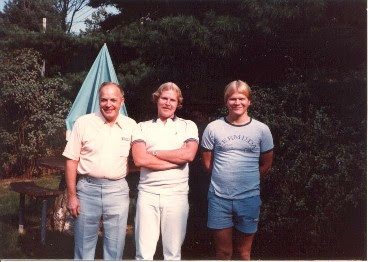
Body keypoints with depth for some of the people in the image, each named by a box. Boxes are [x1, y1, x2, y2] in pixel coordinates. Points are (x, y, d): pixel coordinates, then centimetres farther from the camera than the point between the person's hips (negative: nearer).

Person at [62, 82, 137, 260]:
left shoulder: (131, 125, 3)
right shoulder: (83, 123, -2)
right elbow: (71, 161, 0)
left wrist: (124, 171, -2)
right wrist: (72, 196, -3)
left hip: (118, 190, 1)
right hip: (87, 189, -1)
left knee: (115, 248, 10)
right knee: (84, 246, 11)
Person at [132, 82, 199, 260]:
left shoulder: (188, 126, 8)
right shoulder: (142, 127, 8)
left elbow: (189, 154, -10)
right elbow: (139, 159, -8)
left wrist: (154, 152, -6)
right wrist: (177, 160, -10)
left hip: (177, 194, 0)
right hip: (148, 193, 0)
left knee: (173, 253, 9)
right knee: (144, 253, 3)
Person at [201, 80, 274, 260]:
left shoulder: (261, 130, 1)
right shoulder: (213, 128, -1)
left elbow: (265, 166, 9)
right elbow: (208, 163, 6)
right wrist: (224, 178, 8)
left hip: (249, 198, 0)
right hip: (219, 198, 0)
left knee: (244, 252, 12)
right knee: (223, 252, 10)